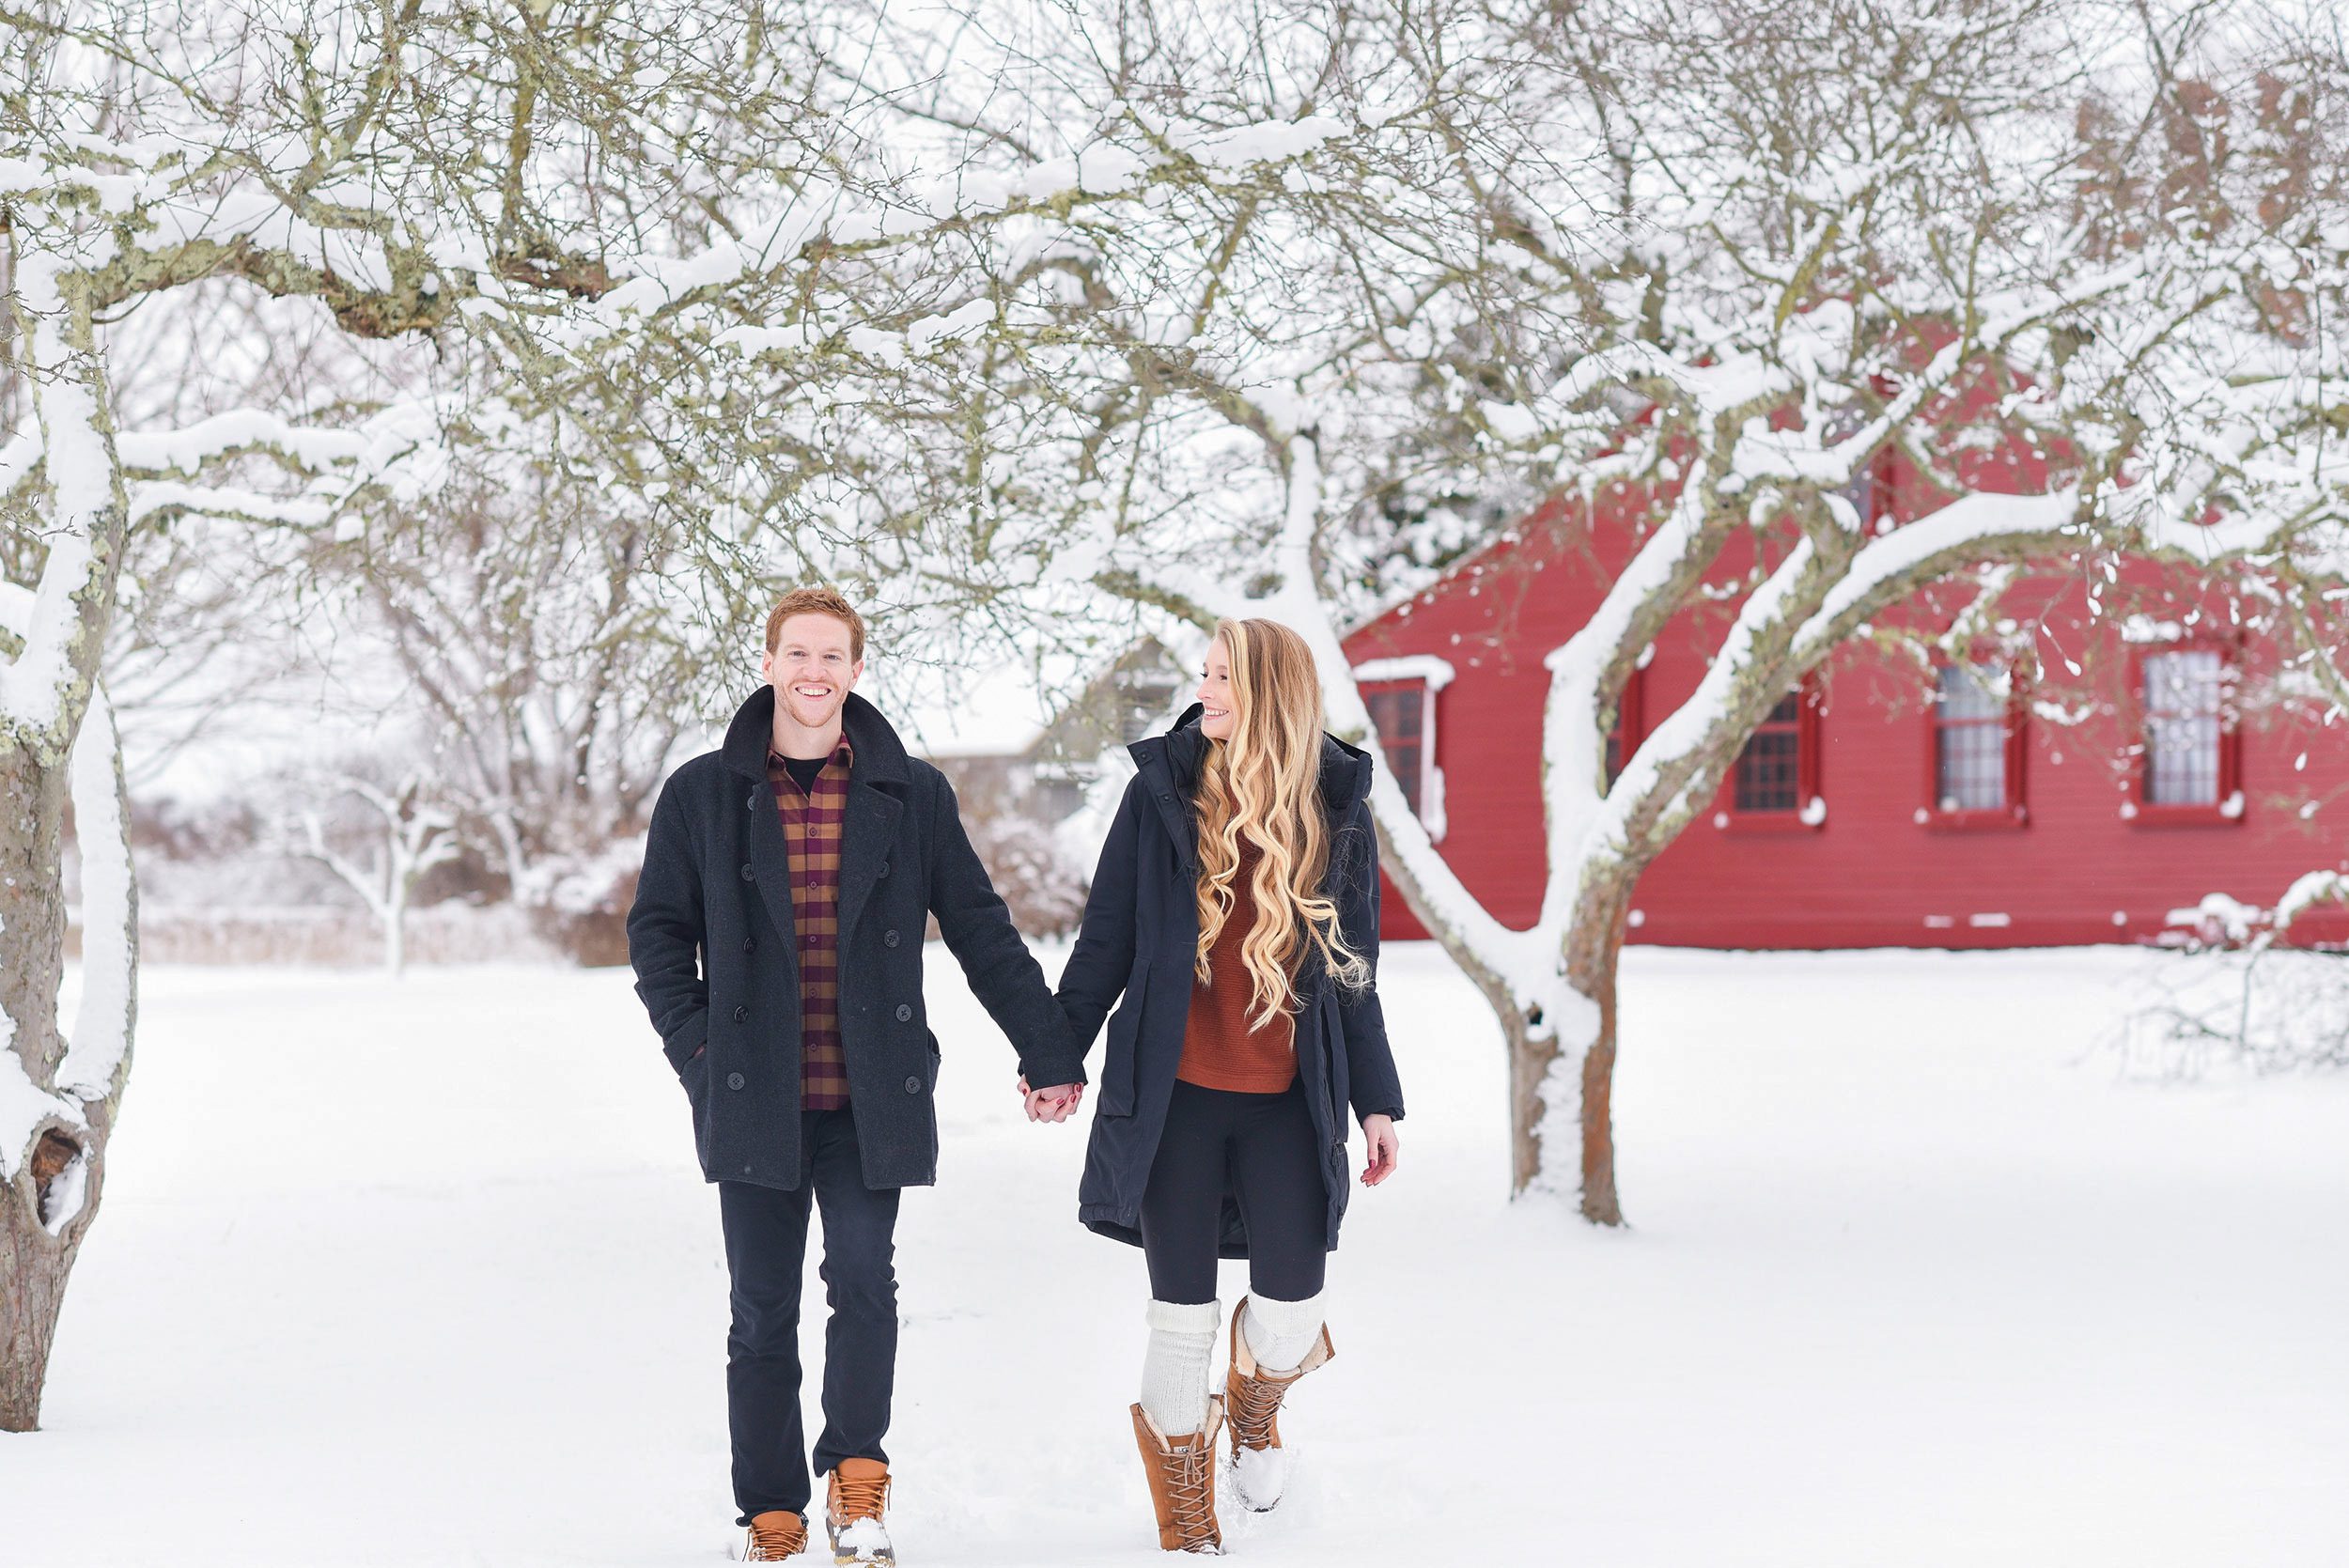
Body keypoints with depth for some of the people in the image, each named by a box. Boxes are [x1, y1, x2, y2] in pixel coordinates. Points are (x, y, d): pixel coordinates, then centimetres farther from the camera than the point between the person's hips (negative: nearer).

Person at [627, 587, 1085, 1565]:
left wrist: (1048, 1049, 9)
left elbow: (981, 931, 9)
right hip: (754, 1099, 1)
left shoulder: (912, 796, 5)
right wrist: (696, 1046, -1)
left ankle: (857, 1472, 8)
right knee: (762, 1311, 5)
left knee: (865, 1280, -13)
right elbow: (658, 931, 11)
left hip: (870, 1103, 0)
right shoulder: (704, 794, 4)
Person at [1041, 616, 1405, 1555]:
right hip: (1174, 1096, -1)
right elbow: (1106, 938, 5)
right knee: (1181, 1315, 2)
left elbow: (1355, 969, 9)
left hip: (1288, 1102, 1)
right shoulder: (1161, 791, 0)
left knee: (1290, 1308, -4)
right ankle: (1185, 1523, 21)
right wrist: (1058, 1058, 4)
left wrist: (1376, 1101, 8)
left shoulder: (1335, 810, 4)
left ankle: (1254, 1408, 34)